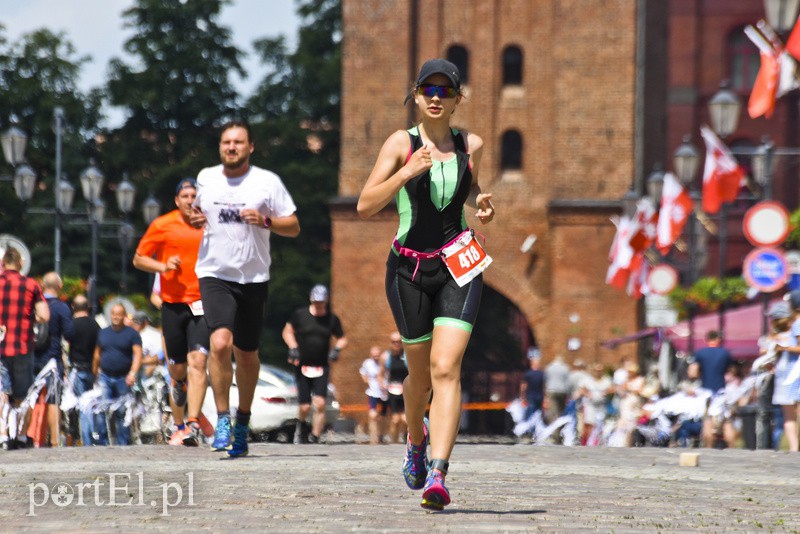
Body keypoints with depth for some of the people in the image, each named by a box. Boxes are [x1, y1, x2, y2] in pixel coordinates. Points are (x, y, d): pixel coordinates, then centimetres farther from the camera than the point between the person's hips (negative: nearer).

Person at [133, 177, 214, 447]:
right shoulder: (162, 226, 2)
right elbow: (138, 259, 7)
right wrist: (164, 266, -10)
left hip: (202, 303, 0)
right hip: (173, 303, 0)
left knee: (197, 362, -17)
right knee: (177, 370, 8)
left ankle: (193, 425, -21)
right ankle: (179, 426, 26)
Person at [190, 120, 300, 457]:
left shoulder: (268, 182, -1)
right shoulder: (206, 178, 6)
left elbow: (294, 227, 2)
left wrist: (266, 221, -17)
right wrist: (194, 220, 2)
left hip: (254, 278, 0)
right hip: (214, 275, 0)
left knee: (246, 353, 10)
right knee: (220, 343, -21)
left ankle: (243, 419, 30)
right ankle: (222, 419, -9)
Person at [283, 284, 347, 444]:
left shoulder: (332, 319, 5)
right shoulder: (300, 315, 1)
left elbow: (342, 339, 16)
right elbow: (287, 332, 11)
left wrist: (337, 349, -5)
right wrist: (293, 348, -5)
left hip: (322, 368, 0)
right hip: (302, 366, 0)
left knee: (320, 404, -16)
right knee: (305, 407, -1)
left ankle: (314, 439, -10)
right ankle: (301, 425, 35)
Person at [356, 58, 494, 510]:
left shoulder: (471, 145, 7)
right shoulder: (401, 144, -2)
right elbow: (365, 206, -11)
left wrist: (480, 202, 6)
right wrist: (406, 173, -23)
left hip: (459, 269, 1)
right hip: (410, 269, -1)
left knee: (446, 369, -15)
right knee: (421, 373, 11)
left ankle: (437, 474, -23)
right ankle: (416, 439, 44)